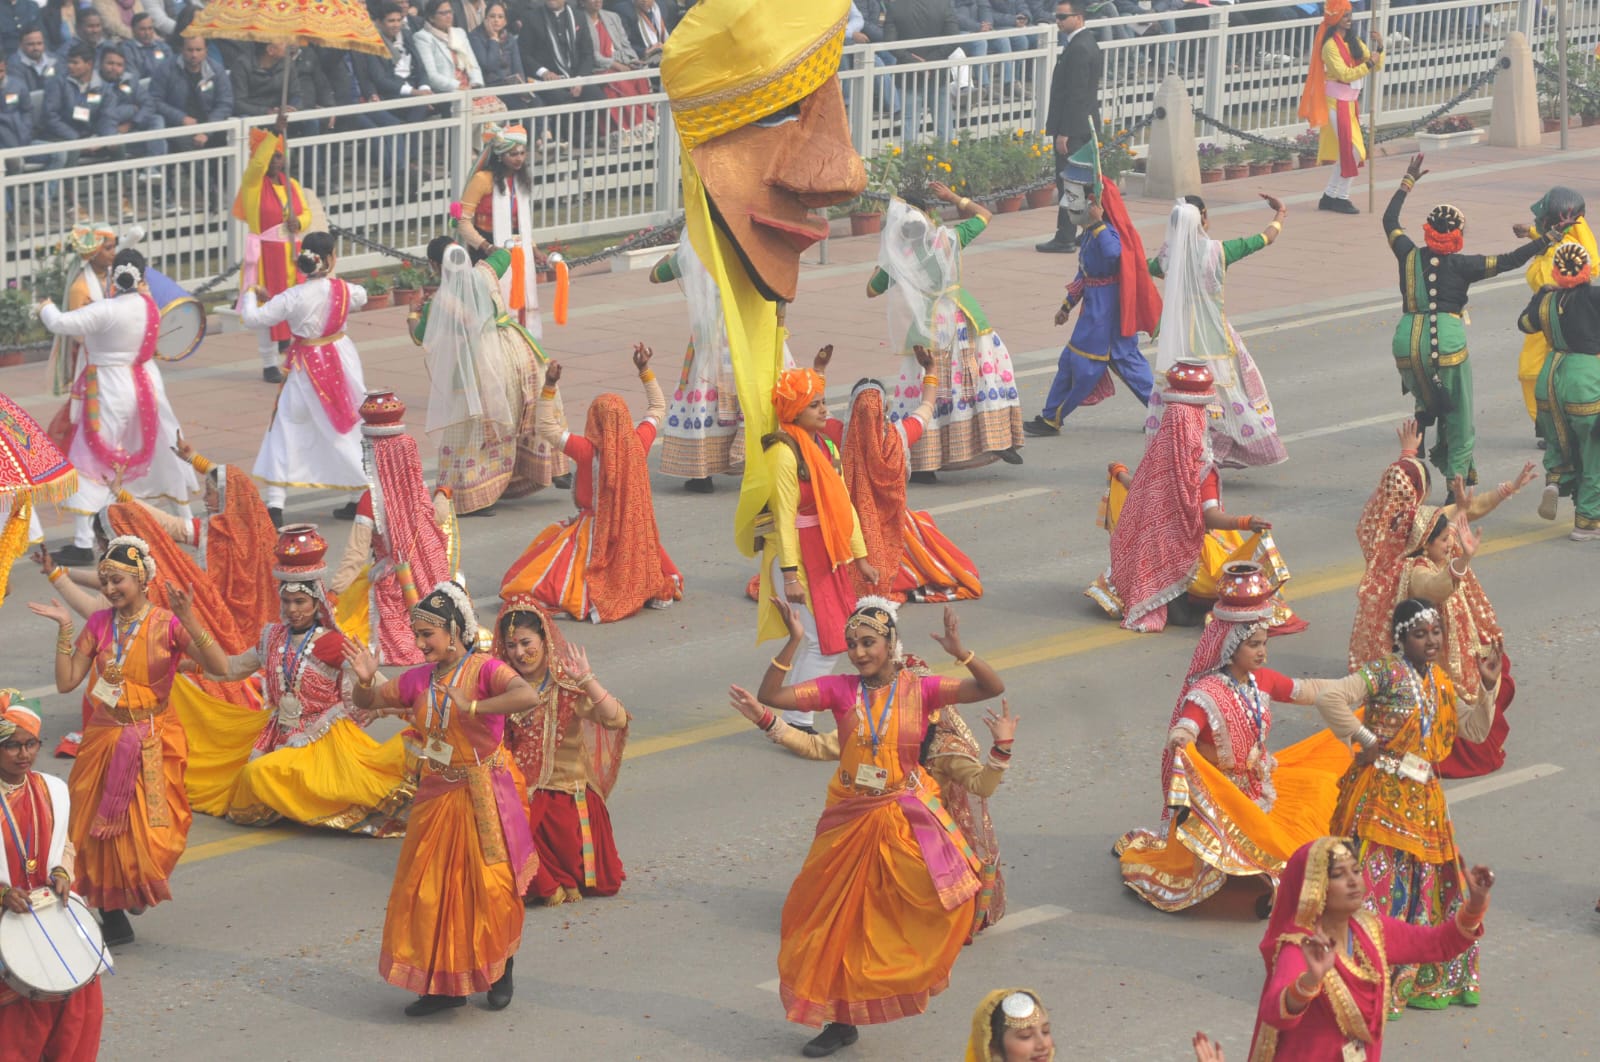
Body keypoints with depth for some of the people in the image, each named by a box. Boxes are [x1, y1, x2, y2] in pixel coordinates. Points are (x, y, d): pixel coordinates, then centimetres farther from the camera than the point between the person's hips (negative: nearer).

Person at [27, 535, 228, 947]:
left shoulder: (166, 624, -7)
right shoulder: (99, 623, 4)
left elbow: (218, 665, -20)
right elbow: (66, 681, 0)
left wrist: (188, 620, -28)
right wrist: (65, 628, -5)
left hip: (151, 742, -4)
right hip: (103, 739, 4)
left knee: (147, 830, -5)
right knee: (99, 829, 4)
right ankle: (112, 919, 15)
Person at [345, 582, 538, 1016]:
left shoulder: (484, 670, -13)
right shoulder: (419, 679, 4)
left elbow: (529, 696, -31)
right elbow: (366, 702, 14)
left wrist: (472, 706, -32)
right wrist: (365, 681, -8)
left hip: (483, 796, -5)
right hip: (437, 795, 6)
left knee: (490, 888, 2)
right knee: (431, 888, 6)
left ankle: (501, 974, 23)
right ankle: (445, 983, 16)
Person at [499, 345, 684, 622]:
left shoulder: (588, 451, -20)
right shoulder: (638, 444, -9)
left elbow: (547, 427, -10)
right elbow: (658, 407, 9)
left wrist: (549, 388, -10)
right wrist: (645, 370, 13)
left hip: (595, 532, -4)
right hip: (635, 533, 4)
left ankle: (589, 599, -20)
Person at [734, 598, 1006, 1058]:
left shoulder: (920, 690, -5)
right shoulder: (840, 689, -3)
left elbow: (992, 688, -11)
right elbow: (771, 696, -11)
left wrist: (960, 653, -27)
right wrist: (794, 642, -20)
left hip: (907, 818, -2)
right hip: (850, 821, 2)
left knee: (951, 891, -24)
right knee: (839, 919, 9)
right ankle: (842, 1020, 25)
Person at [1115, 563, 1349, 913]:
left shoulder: (1262, 680, -3)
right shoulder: (1206, 694, -27)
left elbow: (1306, 691, 11)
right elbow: (1184, 729, -44)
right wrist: (1178, 739, -69)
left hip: (1259, 784, 8)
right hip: (1220, 790, -8)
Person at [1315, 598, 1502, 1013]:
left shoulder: (1440, 684, 13)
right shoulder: (1384, 674, -11)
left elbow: (1475, 730, 20)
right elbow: (1329, 697, -24)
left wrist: (1488, 688, 7)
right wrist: (1365, 739, -17)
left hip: (1423, 799, 8)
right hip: (1381, 795, -8)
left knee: (1425, 884, 13)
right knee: (1376, 884, -8)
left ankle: (1423, 980, 24)